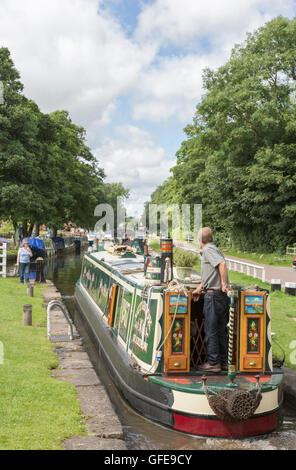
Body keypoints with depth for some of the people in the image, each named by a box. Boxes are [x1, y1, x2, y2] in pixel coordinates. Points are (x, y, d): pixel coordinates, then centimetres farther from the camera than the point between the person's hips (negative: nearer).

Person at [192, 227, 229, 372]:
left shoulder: (208, 249, -9)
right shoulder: (214, 249, 21)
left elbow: (222, 264, -26)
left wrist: (223, 283, -22)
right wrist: (198, 290, 29)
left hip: (213, 295, -9)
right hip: (222, 296, 9)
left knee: (211, 330, -1)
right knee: (221, 330, 14)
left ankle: (213, 363, 5)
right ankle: (224, 361, 20)